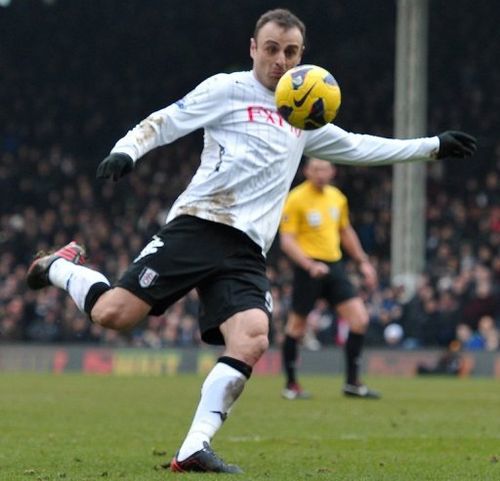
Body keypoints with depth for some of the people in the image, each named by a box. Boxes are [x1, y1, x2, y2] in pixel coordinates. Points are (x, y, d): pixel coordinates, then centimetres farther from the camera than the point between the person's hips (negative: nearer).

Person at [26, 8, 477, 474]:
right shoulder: (227, 89, 4)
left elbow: (359, 147, 35)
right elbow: (161, 124, 1)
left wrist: (434, 146, 33)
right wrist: (126, 152, -19)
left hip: (247, 252, 5)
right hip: (197, 225, -5)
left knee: (251, 341, -20)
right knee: (112, 313, -18)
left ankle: (193, 449, -21)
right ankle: (61, 266, 15)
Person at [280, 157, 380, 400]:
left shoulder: (337, 198, 10)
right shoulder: (296, 199, -9)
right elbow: (287, 241, -13)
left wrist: (363, 262, 19)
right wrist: (310, 264, -26)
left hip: (334, 265, 6)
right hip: (308, 268, -6)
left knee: (360, 319, -5)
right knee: (297, 325, 1)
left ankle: (352, 382, 2)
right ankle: (291, 384, 16)